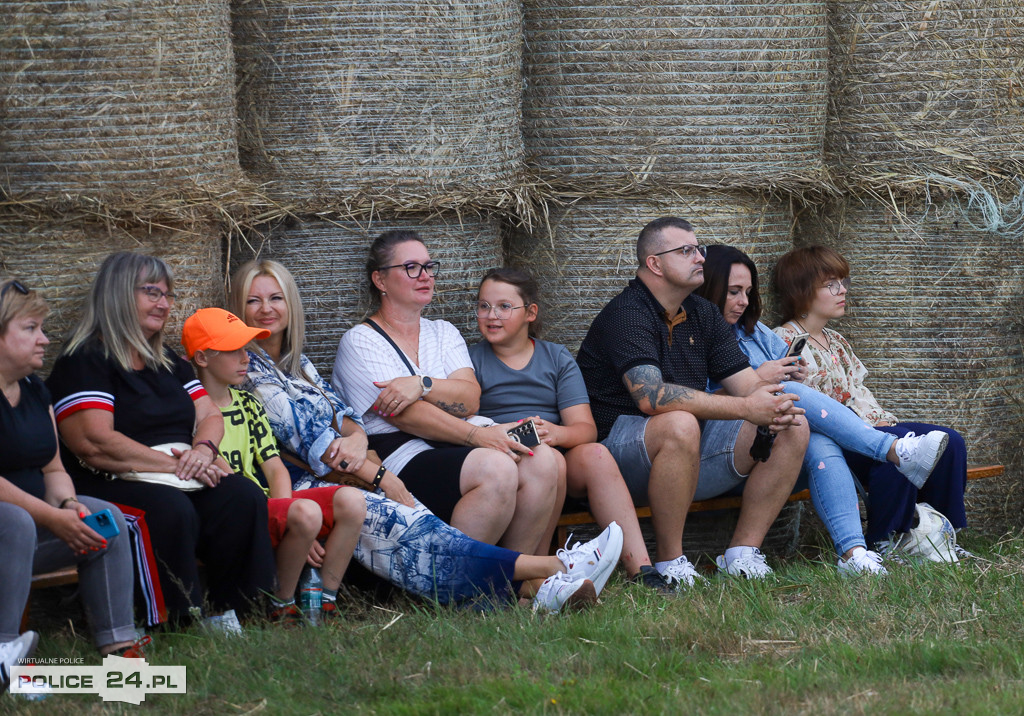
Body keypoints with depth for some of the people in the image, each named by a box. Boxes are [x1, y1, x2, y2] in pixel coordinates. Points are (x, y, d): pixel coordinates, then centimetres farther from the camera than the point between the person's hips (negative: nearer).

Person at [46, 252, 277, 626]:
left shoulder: (169, 363, 24)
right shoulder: (84, 363, -4)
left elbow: (210, 416, 20)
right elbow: (95, 445, -16)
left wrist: (203, 449, -7)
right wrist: (175, 465, -15)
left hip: (185, 479, 7)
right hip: (110, 485, -7)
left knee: (243, 497, -22)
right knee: (171, 509, -37)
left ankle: (240, 611, -18)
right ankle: (180, 623, -30)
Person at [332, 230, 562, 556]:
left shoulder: (443, 333, 23)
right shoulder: (360, 342, 3)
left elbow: (469, 399, 5)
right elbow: (406, 417, -11)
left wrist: (422, 385, -15)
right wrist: (476, 435, -21)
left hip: (458, 443, 6)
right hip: (401, 453, -6)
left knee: (542, 461, -22)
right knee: (495, 468, -33)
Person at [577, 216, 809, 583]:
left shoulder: (703, 315, 13)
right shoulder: (626, 314, -15)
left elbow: (748, 383, 7)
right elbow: (651, 397, -30)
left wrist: (775, 407, -20)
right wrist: (745, 408, -32)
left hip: (691, 455, 8)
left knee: (793, 430, -5)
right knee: (679, 424, -40)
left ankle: (742, 553, -5)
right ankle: (669, 564, -27)